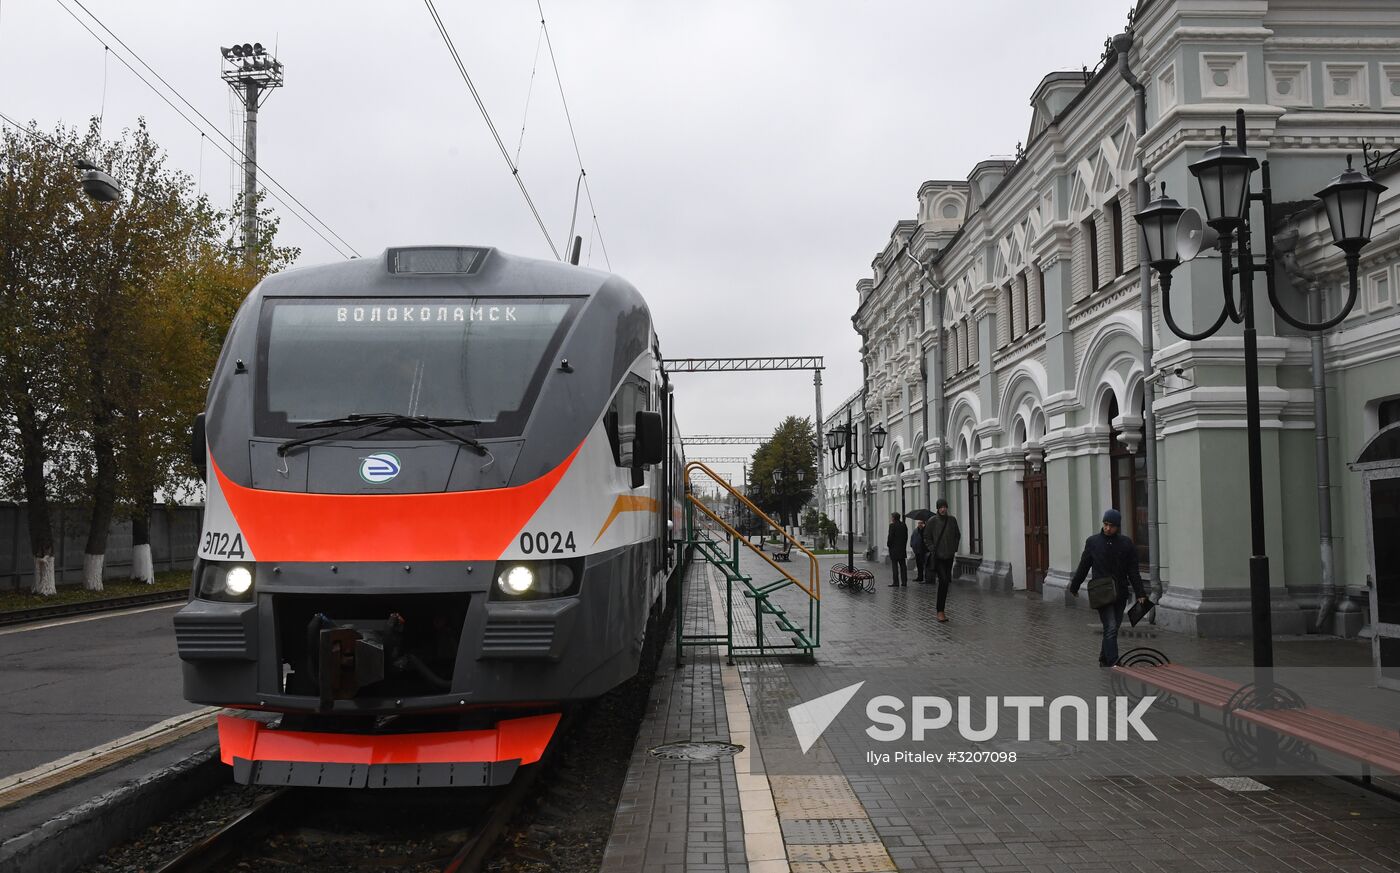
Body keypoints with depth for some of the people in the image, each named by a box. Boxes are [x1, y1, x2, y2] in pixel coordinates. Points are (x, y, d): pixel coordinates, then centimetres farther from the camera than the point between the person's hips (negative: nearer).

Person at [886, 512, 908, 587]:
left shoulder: (892, 525, -13)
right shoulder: (904, 525, 8)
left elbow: (890, 537, -15)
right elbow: (906, 537, 10)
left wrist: (888, 545, 0)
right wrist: (904, 545, 16)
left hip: (894, 548, -6)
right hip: (902, 549, 6)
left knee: (895, 565, -4)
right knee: (903, 565, 9)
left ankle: (896, 582, -6)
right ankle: (904, 582, 10)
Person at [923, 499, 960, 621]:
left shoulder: (952, 520, 4)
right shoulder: (932, 521, -5)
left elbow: (957, 535, 16)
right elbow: (927, 537, 2)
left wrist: (954, 549, 8)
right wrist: (933, 549, -8)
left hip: (949, 556, 4)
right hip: (937, 556, -4)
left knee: (946, 582, 7)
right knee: (943, 580, -17)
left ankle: (941, 609, 20)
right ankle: (940, 611, -14)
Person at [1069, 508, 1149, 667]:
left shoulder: (1126, 544, 4)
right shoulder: (1092, 542, 2)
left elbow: (1133, 571, 5)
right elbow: (1083, 567, 10)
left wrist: (1140, 593, -2)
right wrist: (1074, 587, 15)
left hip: (1120, 594, 3)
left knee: (1113, 629, 11)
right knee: (1110, 628, -13)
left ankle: (1104, 660, 29)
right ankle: (1113, 664, -16)